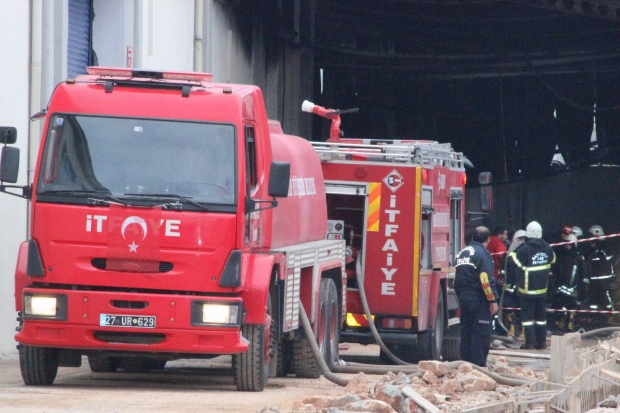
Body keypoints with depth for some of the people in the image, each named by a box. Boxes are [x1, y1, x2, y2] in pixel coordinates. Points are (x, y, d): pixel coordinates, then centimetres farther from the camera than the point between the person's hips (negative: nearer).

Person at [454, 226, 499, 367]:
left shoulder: (463, 253, 15)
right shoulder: (482, 254, -11)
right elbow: (486, 279, -18)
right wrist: (493, 300, -15)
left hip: (463, 297, 8)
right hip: (478, 298, -8)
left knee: (466, 331, 13)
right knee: (480, 333, -6)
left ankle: (465, 362, 15)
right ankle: (479, 365, -8)